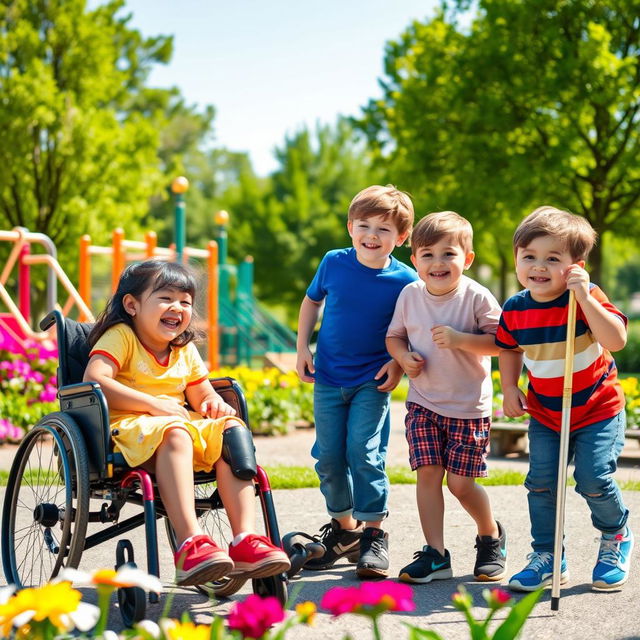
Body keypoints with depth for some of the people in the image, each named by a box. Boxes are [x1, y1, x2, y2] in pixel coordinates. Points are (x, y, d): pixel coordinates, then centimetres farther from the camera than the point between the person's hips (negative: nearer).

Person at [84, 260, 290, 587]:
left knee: (231, 431, -19)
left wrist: (213, 403, -5)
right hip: (129, 425, -7)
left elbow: (201, 395, 22)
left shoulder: (185, 349, 21)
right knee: (174, 434, -38)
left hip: (182, 423, 7)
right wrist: (152, 404, -20)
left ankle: (245, 540, -28)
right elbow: (94, 379, -17)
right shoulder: (120, 336, -1)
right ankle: (190, 545, -50)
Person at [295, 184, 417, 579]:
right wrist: (302, 348, 6)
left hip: (372, 382, -3)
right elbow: (312, 301, 13)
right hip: (328, 379, 3)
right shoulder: (333, 263, -4)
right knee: (329, 457, 7)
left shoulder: (404, 280, -10)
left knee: (364, 454, -11)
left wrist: (398, 363, -13)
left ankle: (374, 534, 4)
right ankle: (344, 528, 26)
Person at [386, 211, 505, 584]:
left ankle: (492, 534, 27)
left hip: (469, 406, -3)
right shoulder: (410, 296, 0)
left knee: (461, 482, -1)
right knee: (428, 473, -4)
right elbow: (394, 335, 13)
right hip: (423, 402, 3)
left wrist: (459, 339, -26)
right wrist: (404, 357, -8)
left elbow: (500, 343, -13)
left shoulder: (477, 297, -12)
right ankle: (435, 555, 5)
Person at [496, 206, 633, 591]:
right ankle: (547, 557, 15)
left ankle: (617, 537, 20)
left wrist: (584, 297, -39)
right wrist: (509, 388, 1)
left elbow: (616, 340, -35)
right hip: (545, 413, 4)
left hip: (598, 410, -4)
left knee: (594, 480, -11)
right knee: (541, 483, -2)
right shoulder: (515, 310, -7)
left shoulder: (586, 298, -19)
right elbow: (509, 349, 14)